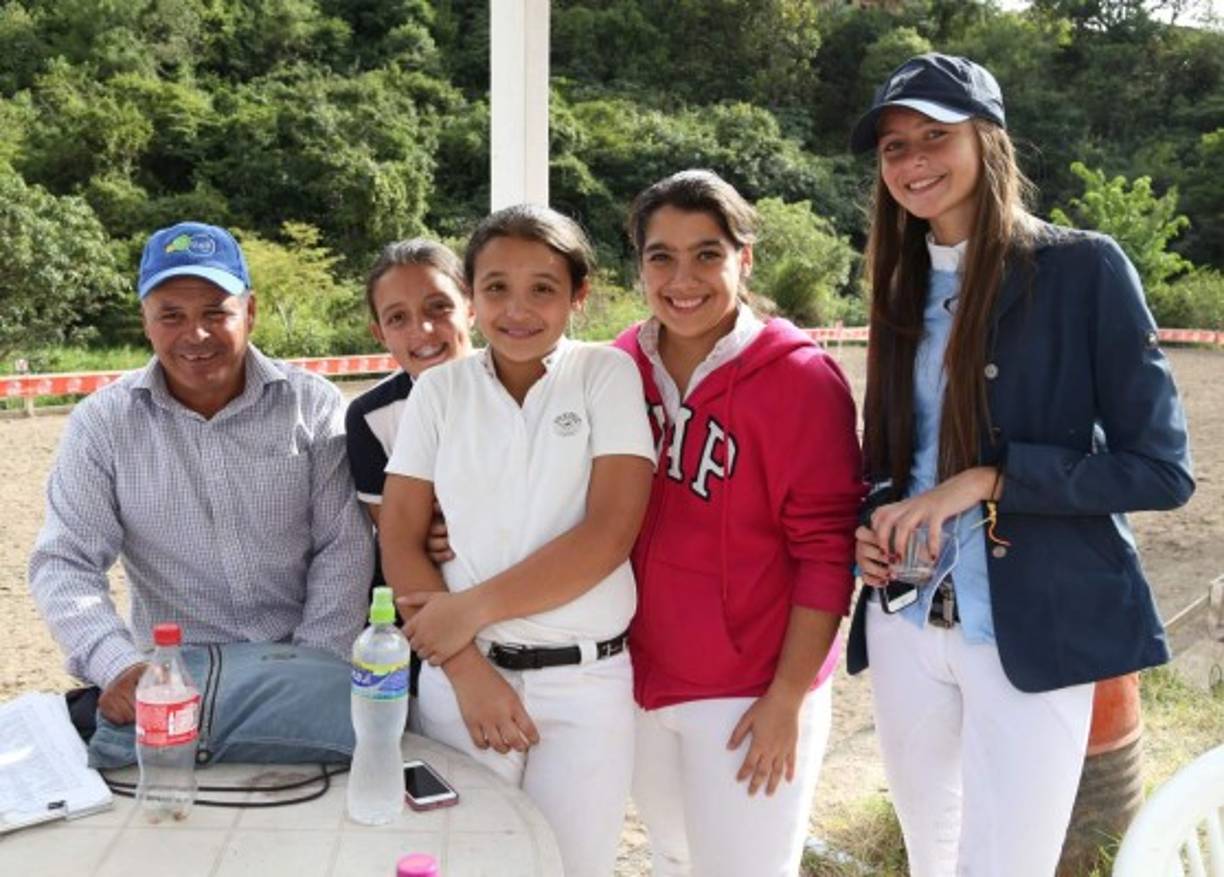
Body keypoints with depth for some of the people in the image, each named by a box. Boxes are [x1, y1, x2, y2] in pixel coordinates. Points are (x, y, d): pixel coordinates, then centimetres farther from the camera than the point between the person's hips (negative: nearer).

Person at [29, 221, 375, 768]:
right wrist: (118, 665, -18)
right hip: (167, 669, 0)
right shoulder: (102, 423, 2)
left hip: (297, 660, 1)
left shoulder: (313, 407, 1)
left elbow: (343, 548, -1)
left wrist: (317, 668, -12)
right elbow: (64, 564, -1)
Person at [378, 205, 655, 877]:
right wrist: (467, 670, -10)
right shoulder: (439, 390, 2)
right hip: (460, 677, 2)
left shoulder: (608, 375, -3)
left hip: (587, 683, -1)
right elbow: (399, 540, 0)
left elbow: (609, 534, -12)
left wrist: (472, 608, -13)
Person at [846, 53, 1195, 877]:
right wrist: (871, 522, -4)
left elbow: (1161, 467, -11)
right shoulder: (903, 284, 9)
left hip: (1032, 630, -5)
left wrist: (986, 480, -20)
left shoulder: (1082, 266, -8)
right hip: (905, 624, 6)